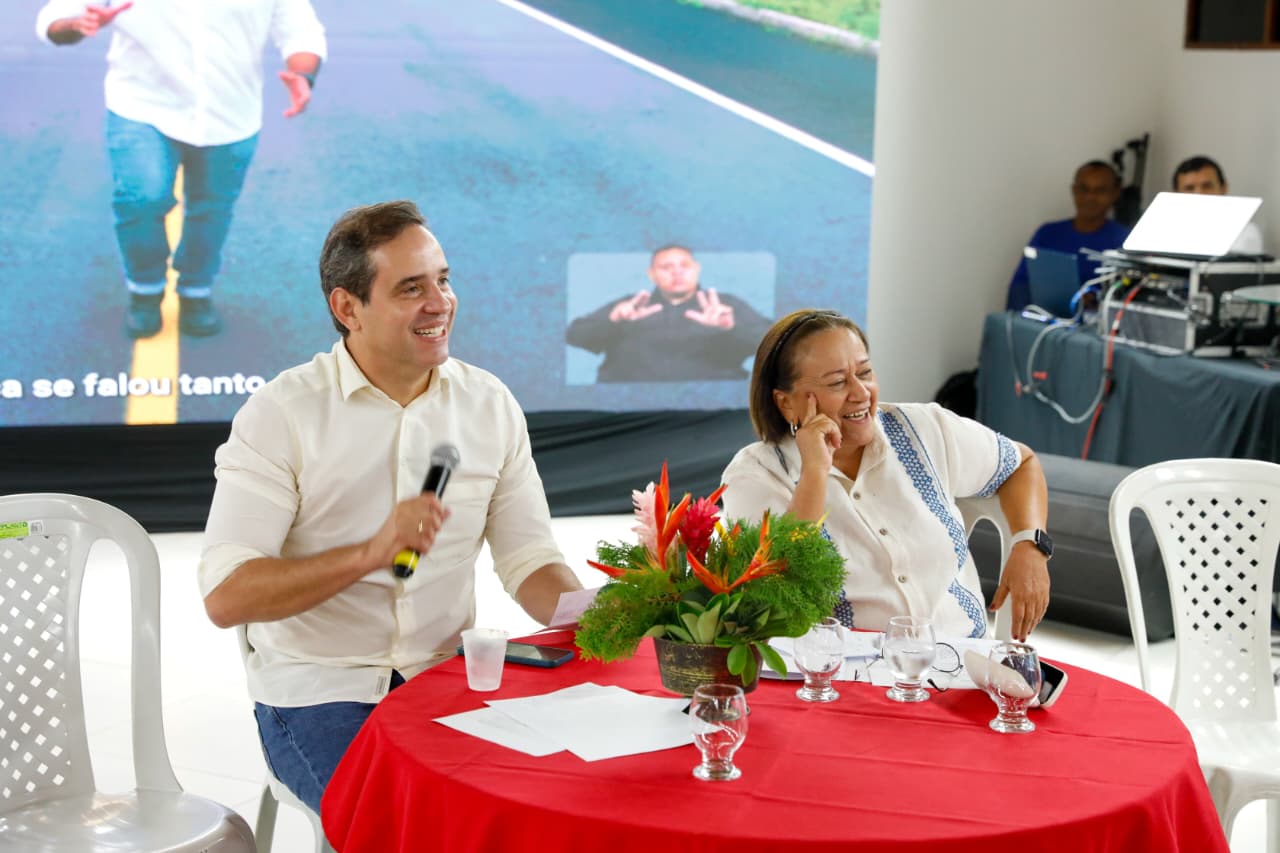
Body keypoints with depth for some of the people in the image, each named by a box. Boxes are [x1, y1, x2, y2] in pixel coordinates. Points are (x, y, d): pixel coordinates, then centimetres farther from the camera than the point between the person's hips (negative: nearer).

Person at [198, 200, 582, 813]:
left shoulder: (490, 405, 5)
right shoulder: (280, 413, -8)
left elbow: (528, 559, 6)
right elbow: (225, 597, -15)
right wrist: (371, 553, -27)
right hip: (319, 690, -4)